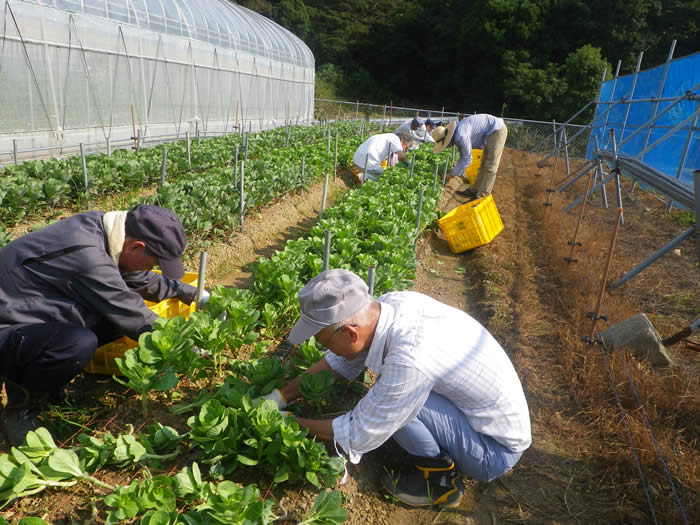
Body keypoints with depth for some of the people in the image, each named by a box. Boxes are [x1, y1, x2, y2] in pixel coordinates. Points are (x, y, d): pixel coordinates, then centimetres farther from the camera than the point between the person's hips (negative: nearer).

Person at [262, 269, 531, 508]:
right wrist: (280, 397, 1)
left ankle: (439, 478, 0)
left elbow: (357, 437, -22)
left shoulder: (409, 360, -37)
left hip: (495, 450, -8)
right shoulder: (391, 304, -14)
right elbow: (341, 362, 2)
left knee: (397, 402, -26)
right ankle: (442, 453, 15)